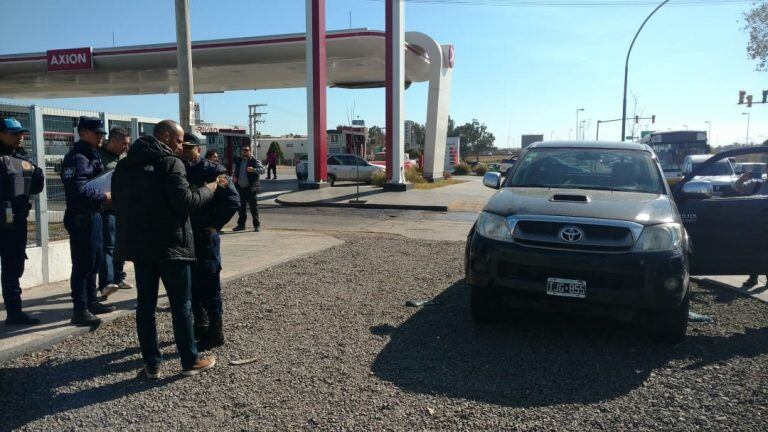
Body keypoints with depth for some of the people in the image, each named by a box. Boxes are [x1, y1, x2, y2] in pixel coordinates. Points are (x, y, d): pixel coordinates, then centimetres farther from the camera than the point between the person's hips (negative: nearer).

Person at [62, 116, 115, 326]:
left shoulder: (92, 156, 16)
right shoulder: (77, 158, -16)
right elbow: (79, 191, -26)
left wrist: (106, 194, 6)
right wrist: (104, 196, -16)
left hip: (93, 215, 10)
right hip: (81, 217, -10)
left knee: (95, 260, 17)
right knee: (83, 263, -5)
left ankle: (91, 302, 30)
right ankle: (80, 310, 3)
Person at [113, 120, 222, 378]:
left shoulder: (124, 165, 12)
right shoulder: (170, 163, -12)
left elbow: (117, 204, 15)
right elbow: (184, 201, -20)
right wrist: (208, 190, -6)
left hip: (138, 244, 7)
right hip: (170, 245, -6)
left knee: (145, 304, 10)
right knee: (181, 304, 4)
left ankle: (151, 364, 14)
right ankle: (190, 361, 12)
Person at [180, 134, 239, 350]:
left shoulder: (213, 170, -8)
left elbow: (233, 201, -13)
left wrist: (214, 225, -13)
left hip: (205, 237, -6)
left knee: (209, 286, -3)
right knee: (192, 285, 15)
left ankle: (215, 332, 6)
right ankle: (200, 326, 29)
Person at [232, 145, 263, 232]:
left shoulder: (254, 161, -2)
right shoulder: (238, 161, 16)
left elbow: (262, 169, -13)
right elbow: (235, 172, 28)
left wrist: (253, 169, -30)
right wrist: (234, 177, 7)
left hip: (251, 188, -6)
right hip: (240, 187, 6)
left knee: (253, 206, -4)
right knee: (242, 206, 11)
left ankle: (257, 225, 2)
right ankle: (241, 224, 20)